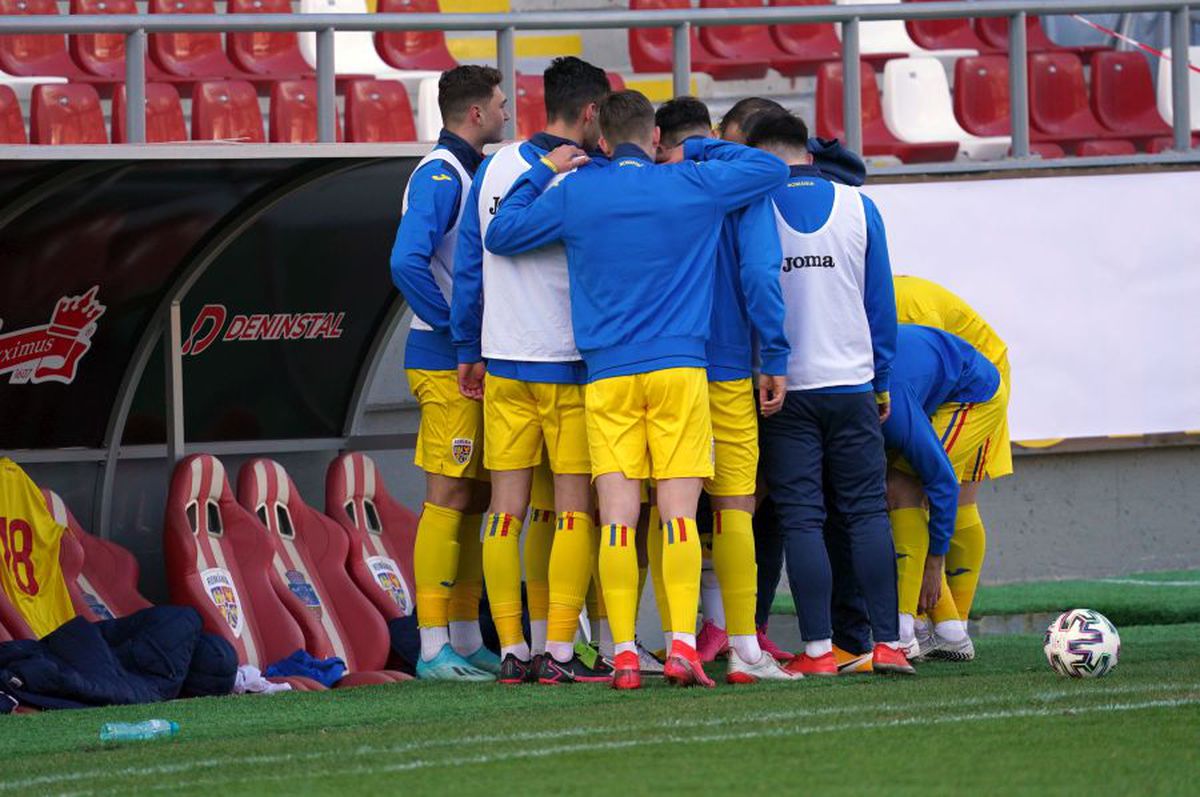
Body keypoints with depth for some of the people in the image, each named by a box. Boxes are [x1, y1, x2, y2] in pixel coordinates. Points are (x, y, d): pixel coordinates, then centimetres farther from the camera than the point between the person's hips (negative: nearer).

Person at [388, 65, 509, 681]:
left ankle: (465, 644, 17)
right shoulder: (439, 176, -14)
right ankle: (434, 649, -8)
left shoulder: (468, 173, 16)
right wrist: (457, 331, -19)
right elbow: (407, 263, -25)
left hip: (474, 363, 10)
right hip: (446, 363, -10)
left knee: (472, 499, 12)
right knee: (449, 498, -9)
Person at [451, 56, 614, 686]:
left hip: (503, 365, 5)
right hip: (570, 365, -5)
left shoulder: (493, 170, 5)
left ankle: (512, 651, 4)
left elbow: (469, 267, 10)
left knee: (506, 509, 5)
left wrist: (468, 351, 18)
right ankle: (559, 653, -5)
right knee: (574, 510, 0)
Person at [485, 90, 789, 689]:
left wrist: (543, 173, 24)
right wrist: (695, 150, 23)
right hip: (679, 369, -1)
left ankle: (623, 654, -9)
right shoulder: (695, 186, 4)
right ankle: (682, 645, -15)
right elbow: (771, 168, 19)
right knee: (678, 512, -4)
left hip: (607, 375, 1)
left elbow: (500, 235, 15)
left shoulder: (573, 193, 4)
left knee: (617, 517, -3)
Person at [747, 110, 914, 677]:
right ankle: (887, 643, 0)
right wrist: (881, 379, 17)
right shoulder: (858, 208, 3)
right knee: (867, 512, 6)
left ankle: (818, 649, -4)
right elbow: (880, 301, 8)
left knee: (800, 518, 0)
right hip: (851, 383, 2)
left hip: (782, 389, -2)